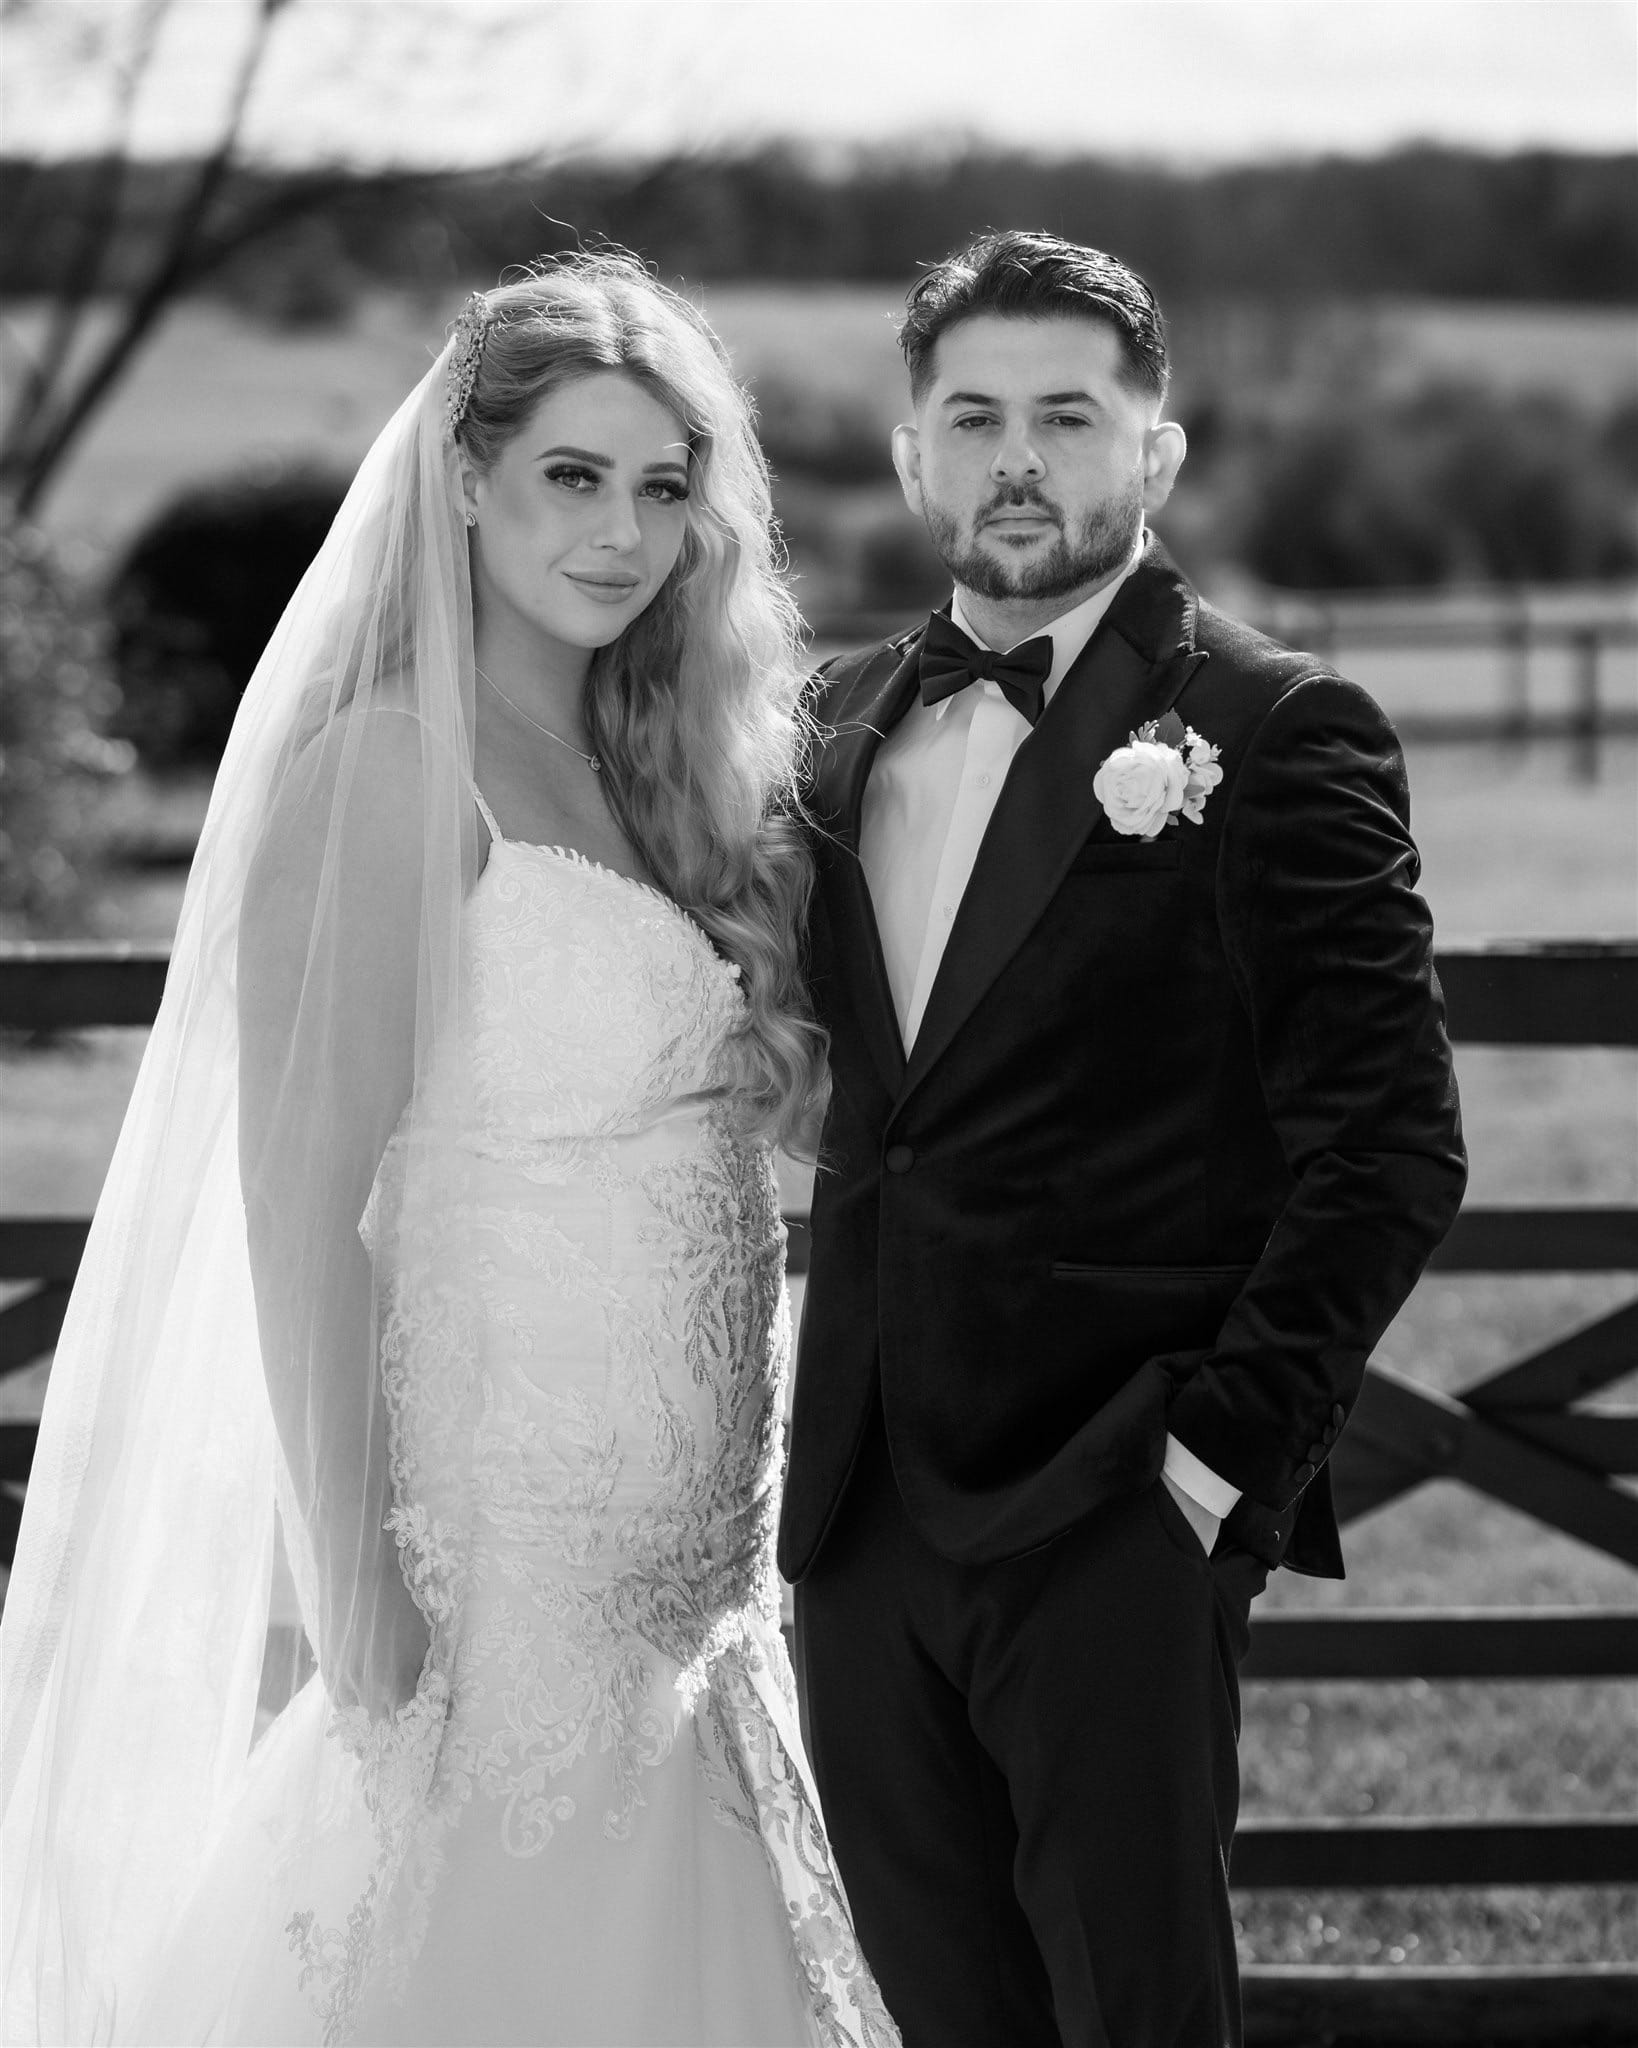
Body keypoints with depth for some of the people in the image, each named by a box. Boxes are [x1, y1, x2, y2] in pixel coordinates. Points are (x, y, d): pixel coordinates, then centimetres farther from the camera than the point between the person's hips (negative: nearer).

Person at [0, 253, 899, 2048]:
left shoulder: (651, 770, 12)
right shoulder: (395, 768, -12)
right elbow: (300, 1196, -16)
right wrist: (347, 1571, -18)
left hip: (663, 1549, 8)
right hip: (491, 1544, -8)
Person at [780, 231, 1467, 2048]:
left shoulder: (1276, 733, -6)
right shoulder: (847, 721, 13)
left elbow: (1388, 1146, -9)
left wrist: (1231, 1451, -14)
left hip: (1116, 1524, -6)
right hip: (862, 1514, 6)